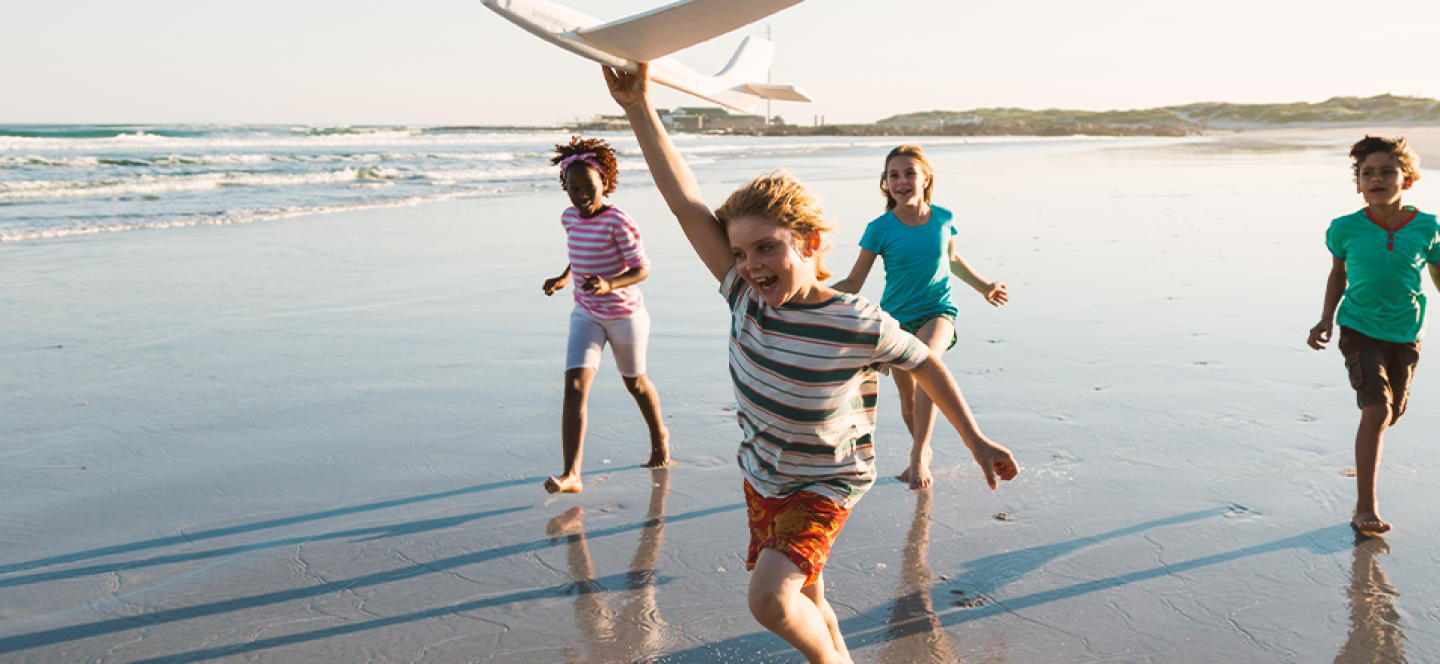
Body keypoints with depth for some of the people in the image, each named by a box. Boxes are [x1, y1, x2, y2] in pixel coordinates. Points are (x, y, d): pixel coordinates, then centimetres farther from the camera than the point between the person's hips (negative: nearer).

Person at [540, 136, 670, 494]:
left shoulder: (618, 222, -21)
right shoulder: (570, 218, -2)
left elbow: (642, 269, -19)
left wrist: (609, 284, -34)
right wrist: (565, 277, 9)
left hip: (625, 315, -4)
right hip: (586, 315, 4)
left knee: (635, 383, 17)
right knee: (574, 386, -13)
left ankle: (660, 437, 47)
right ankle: (571, 475, -17)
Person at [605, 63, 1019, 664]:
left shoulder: (857, 325, -25)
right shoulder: (746, 297, -15)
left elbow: (924, 364, -7)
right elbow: (688, 205, -22)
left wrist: (975, 440, -1)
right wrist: (640, 110, -29)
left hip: (824, 487, -5)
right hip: (762, 478, 5)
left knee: (771, 597, -22)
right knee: (804, 602, 20)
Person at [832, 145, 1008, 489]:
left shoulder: (943, 218, -5)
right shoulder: (880, 228, -11)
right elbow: (853, 284, -8)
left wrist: (984, 286, 26)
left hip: (937, 311, -1)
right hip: (897, 317, 1)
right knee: (907, 397, 9)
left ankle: (918, 455, -26)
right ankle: (923, 451, 40)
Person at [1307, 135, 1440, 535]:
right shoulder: (1346, 228, -8)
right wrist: (1327, 319, 2)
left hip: (1405, 335, 3)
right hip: (1359, 330, -3)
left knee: (1391, 414, 16)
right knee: (1376, 410, -18)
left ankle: (1367, 460, 51)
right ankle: (1365, 507, -12)